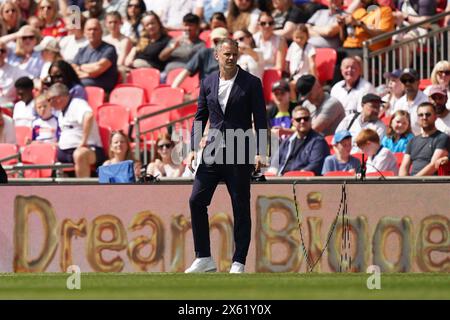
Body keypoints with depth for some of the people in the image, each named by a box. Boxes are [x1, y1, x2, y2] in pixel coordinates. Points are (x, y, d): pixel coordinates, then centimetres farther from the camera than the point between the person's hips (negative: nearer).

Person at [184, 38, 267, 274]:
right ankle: (204, 259, 3)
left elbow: (260, 120, -2)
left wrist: (260, 152, -11)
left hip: (239, 153, -3)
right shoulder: (208, 83, 9)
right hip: (212, 152, 3)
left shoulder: (251, 83, -1)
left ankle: (238, 263, 6)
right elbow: (200, 117, 14)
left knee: (241, 208, 0)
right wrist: (193, 149, 4)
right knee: (197, 201, -5)